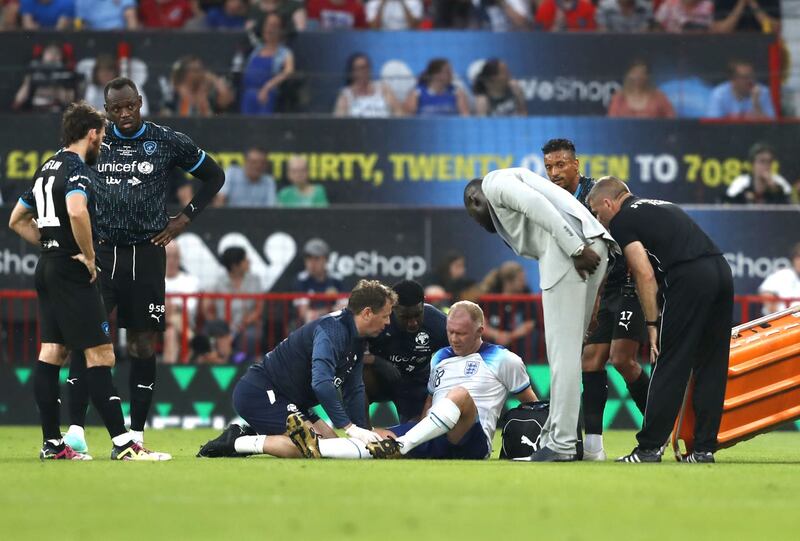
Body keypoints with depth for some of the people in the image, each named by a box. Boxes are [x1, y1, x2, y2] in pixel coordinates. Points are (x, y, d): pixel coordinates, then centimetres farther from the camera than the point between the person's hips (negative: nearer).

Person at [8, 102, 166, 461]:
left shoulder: (48, 167, 16)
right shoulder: (76, 168, -12)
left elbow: (17, 220, 26)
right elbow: (76, 211, -32)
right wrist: (89, 256, -20)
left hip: (48, 267, 10)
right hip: (72, 272, -10)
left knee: (52, 353, 8)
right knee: (100, 355, -11)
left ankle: (52, 443, 8)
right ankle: (122, 444, -15)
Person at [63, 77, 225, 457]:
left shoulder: (168, 142, 1)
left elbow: (213, 175, 13)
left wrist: (185, 218, 5)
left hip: (146, 253, -1)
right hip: (99, 252, 1)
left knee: (143, 344, 1)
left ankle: (136, 433, 8)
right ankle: (76, 429, -9)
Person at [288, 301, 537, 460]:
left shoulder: (502, 360, 8)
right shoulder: (439, 358, 25)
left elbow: (531, 403, 12)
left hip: (473, 441, -5)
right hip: (436, 442, 5)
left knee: (460, 395, -36)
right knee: (382, 437, -20)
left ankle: (400, 447, -47)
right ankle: (318, 449, -45)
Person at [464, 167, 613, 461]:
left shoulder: (493, 183, 7)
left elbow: (537, 203, -11)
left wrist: (576, 250, -18)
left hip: (569, 247, -9)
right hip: (591, 245, 9)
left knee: (563, 349, -6)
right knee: (566, 350, 16)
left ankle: (562, 444, -5)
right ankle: (553, 436, 22)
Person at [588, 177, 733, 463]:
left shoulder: (622, 221, 5)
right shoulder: (661, 206, 30)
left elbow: (645, 274, -5)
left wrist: (652, 324, -2)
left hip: (689, 278, -7)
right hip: (721, 270, 7)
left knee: (668, 367, -2)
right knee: (710, 367, 11)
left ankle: (649, 448, 0)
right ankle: (704, 448, 12)